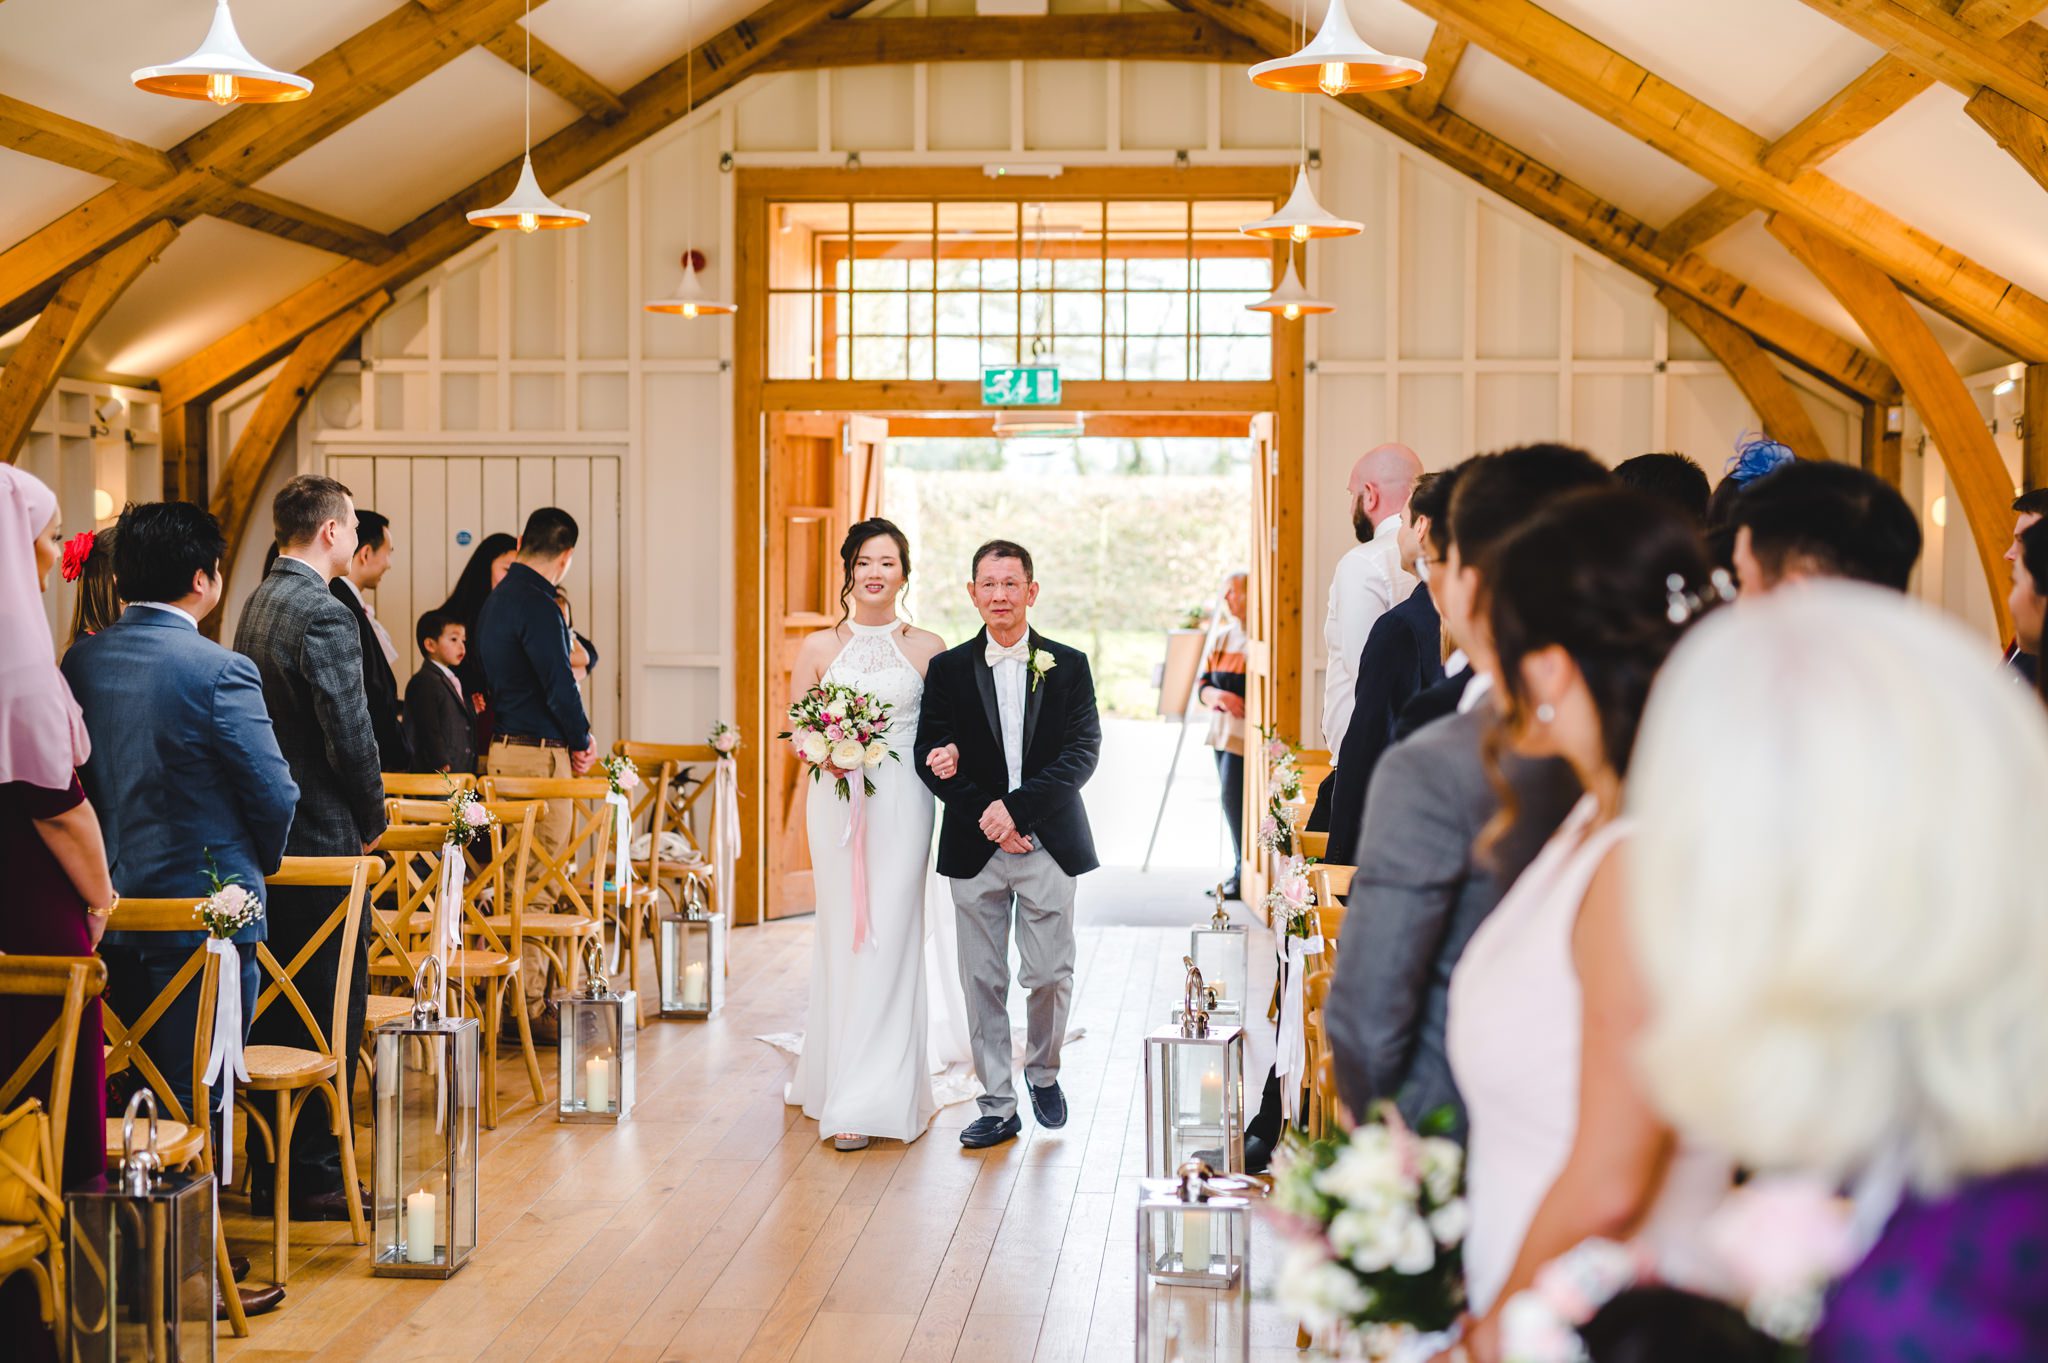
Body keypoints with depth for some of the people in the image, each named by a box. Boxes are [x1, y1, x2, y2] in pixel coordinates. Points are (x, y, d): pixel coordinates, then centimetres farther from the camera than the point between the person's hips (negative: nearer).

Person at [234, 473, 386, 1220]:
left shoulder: (258, 603, 11)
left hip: (268, 833, 9)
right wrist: (371, 820, -4)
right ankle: (316, 1177, 4)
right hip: (322, 836, -9)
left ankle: (269, 1172, 21)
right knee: (332, 1009, -1)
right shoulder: (324, 614, -18)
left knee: (275, 1005, 14)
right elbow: (350, 734, -20)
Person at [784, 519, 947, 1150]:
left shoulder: (927, 647, 5)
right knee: (841, 938, 3)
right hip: (836, 803, 1)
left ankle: (870, 1098, -5)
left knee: (888, 940, -6)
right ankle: (840, 1075, 17)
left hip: (902, 803, -1)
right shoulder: (819, 647, 7)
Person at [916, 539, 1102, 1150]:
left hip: (1049, 846, -1)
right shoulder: (948, 669, 6)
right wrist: (985, 817, -11)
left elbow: (1083, 751, -5)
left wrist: (1015, 807, -16)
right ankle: (998, 1105, 14)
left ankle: (1042, 1071, 28)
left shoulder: (1068, 665, 3)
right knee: (983, 982, 4)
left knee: (1050, 975, 1)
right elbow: (931, 755, 1)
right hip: (975, 848, 1)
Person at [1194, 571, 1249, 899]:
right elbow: (1201, 684, 12)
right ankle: (1241, 870, 22)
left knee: (1234, 797, -11)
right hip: (1222, 730, 8)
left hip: (1247, 733, -8)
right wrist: (1217, 695, -8)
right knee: (1231, 802, 12)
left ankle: (1244, 874, 0)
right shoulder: (1221, 638, 13)